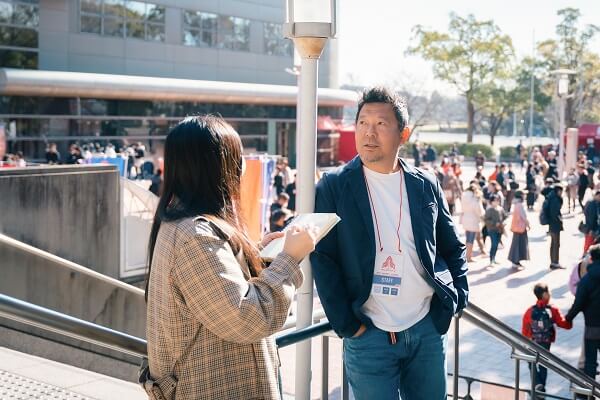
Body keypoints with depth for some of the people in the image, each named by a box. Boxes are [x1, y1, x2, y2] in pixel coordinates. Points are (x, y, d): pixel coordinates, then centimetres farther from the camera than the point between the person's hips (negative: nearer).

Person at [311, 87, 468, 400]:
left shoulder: (426, 186, 5)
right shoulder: (333, 187, -5)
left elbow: (452, 248, 15)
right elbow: (323, 259, -8)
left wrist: (455, 298, 3)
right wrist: (346, 324, -11)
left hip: (427, 328, 3)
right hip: (368, 335, -3)